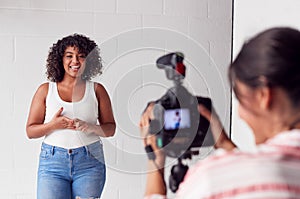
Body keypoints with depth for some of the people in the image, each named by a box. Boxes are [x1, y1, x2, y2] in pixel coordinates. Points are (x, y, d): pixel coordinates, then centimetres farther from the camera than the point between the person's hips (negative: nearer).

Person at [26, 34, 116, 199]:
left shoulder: (96, 90, 8)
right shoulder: (46, 90, 7)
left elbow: (110, 128, 9)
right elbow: (30, 131, 7)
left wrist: (91, 128, -11)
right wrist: (53, 125, -12)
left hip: (89, 162, 0)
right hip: (52, 161, 0)